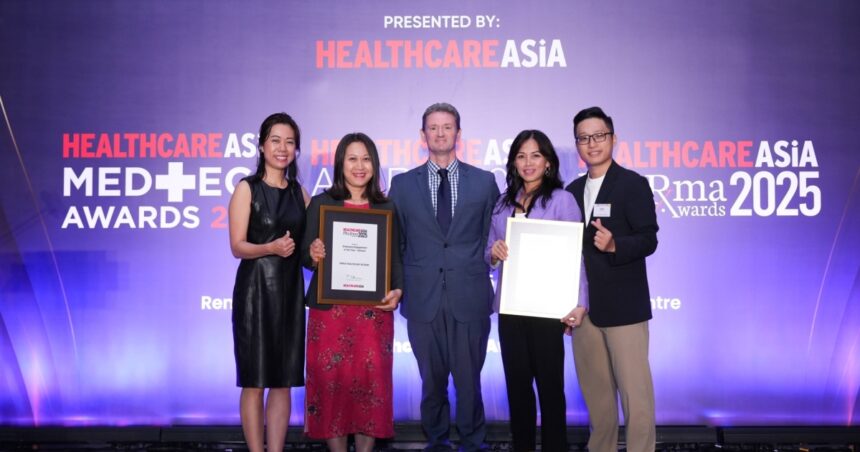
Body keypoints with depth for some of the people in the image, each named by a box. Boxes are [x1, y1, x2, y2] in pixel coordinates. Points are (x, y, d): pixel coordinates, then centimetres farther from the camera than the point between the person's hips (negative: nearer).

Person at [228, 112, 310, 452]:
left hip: (290, 290, 5)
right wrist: (271, 248, -25)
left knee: (283, 380, 6)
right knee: (254, 381, 0)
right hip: (255, 289, -4)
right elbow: (237, 246, -9)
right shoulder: (247, 188, -2)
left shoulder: (299, 192, 11)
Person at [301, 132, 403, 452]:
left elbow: (395, 257, 9)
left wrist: (397, 290, -8)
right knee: (331, 380, 0)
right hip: (330, 309, -1)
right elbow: (306, 257, 3)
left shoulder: (387, 207, 9)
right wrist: (314, 256, -19)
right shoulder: (321, 203, 4)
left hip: (374, 310, 1)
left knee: (371, 380, 1)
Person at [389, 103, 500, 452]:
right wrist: (395, 287, 4)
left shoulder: (484, 181, 6)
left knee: (468, 379, 5)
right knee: (432, 380, 10)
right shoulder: (403, 184, 8)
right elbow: (395, 242, 9)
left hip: (470, 298, -1)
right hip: (423, 299, 1)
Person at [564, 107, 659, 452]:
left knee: (634, 389, -4)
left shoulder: (633, 184, -4)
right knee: (595, 389, 13)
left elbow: (648, 240, -10)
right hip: (584, 305, 6)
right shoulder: (572, 190, 13)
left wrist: (614, 245, -29)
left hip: (623, 305, -5)